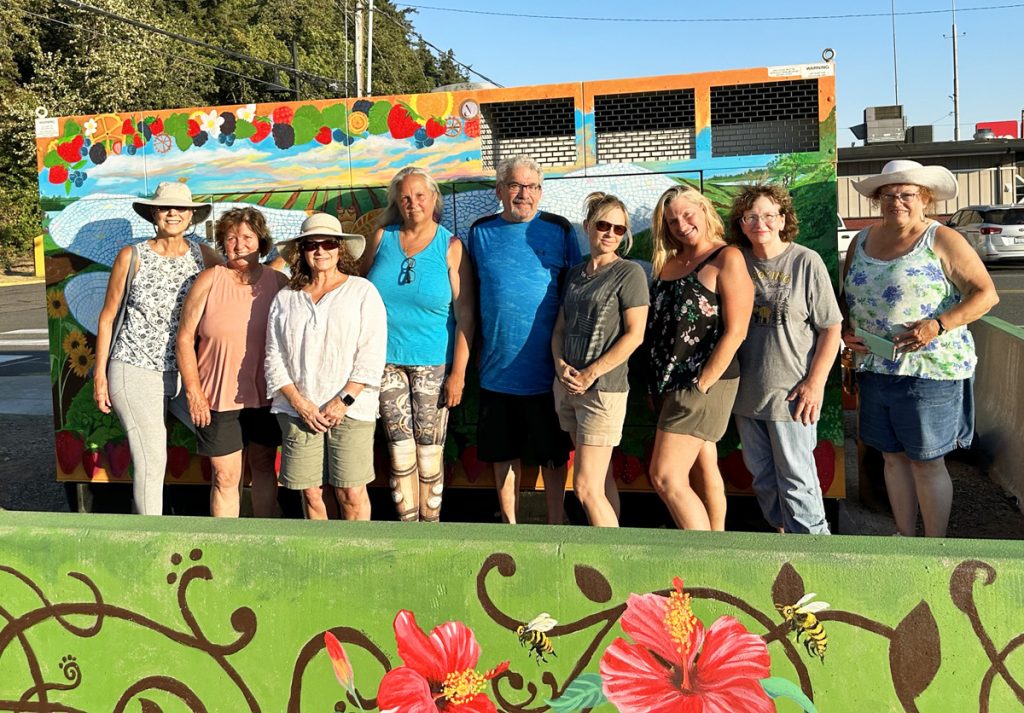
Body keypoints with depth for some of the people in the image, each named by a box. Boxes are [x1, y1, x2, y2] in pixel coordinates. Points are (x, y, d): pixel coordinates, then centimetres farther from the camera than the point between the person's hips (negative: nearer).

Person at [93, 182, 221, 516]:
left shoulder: (203, 255, 5)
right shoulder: (133, 256, -1)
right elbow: (107, 316, 3)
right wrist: (100, 375, 1)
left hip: (181, 372, 4)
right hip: (135, 371, -3)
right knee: (151, 459, -8)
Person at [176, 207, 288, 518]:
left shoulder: (279, 283, 0)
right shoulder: (209, 281, -4)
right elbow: (185, 338, -2)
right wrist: (193, 392, -6)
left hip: (265, 397, 2)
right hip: (218, 399, -2)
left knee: (264, 469, 15)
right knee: (225, 477, 4)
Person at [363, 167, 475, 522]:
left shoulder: (451, 246, -3)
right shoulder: (382, 238, 4)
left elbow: (465, 314, -6)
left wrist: (458, 372, -11)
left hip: (432, 363, -2)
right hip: (385, 360, 2)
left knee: (429, 454, 2)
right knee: (400, 452, 6)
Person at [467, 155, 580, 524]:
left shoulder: (559, 230, 0)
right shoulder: (480, 232, 6)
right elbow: (472, 295, 14)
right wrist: (473, 350, 10)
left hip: (546, 366, -2)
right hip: (498, 366, 2)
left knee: (552, 453, 8)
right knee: (503, 451, 13)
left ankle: (555, 526, 23)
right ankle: (510, 523, 29)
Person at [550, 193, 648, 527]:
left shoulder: (629, 273, -6)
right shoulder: (575, 273, 13)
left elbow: (634, 334, -11)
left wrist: (590, 374, -15)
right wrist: (560, 364, -4)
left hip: (603, 389, -6)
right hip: (566, 386, 6)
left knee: (586, 487, -8)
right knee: (601, 480, 13)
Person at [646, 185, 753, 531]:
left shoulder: (727, 259, -8)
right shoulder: (666, 263, 13)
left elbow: (735, 332, -14)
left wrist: (701, 385, -16)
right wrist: (658, 382, 8)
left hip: (705, 384, -7)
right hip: (668, 384, 7)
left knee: (665, 477, -11)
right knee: (703, 470, 15)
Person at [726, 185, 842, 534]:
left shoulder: (806, 262, -7)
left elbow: (831, 327, -6)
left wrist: (815, 383, -12)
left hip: (790, 393, -5)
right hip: (747, 392, 5)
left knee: (796, 477, 1)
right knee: (762, 476, 16)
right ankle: (782, 531, 33)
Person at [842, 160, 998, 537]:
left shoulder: (942, 240, -6)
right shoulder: (862, 240, 10)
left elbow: (986, 293, -10)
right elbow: (846, 295, 20)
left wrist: (938, 325, -23)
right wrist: (846, 329, 1)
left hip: (929, 369, -5)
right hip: (875, 368, 5)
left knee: (926, 461, 2)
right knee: (893, 456, 13)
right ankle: (905, 537, 28)